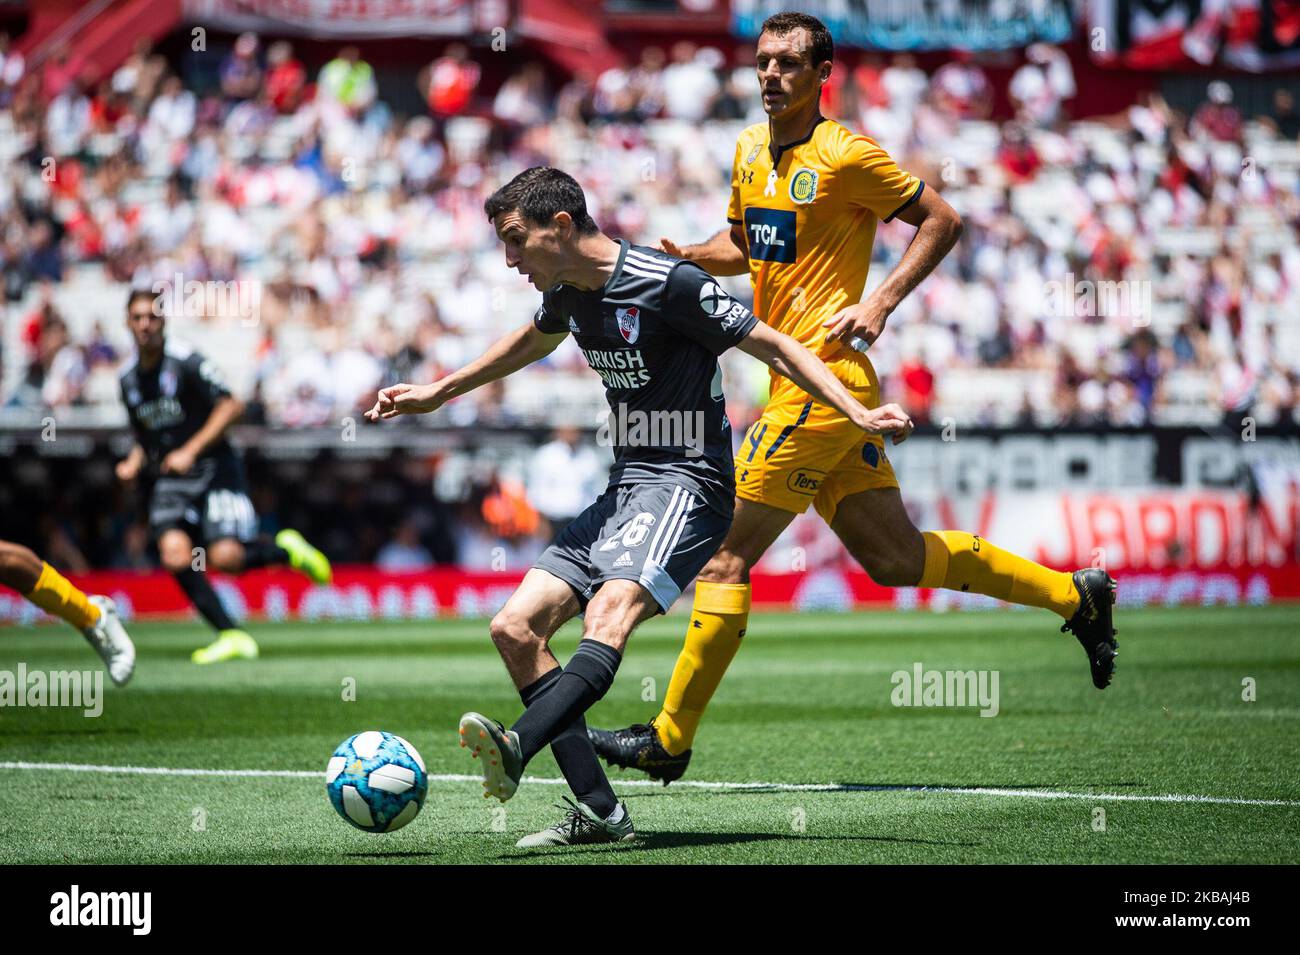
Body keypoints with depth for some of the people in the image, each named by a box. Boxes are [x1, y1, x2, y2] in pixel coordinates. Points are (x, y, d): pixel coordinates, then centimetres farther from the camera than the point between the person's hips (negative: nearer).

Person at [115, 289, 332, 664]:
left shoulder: (186, 362, -9)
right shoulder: (128, 380, 11)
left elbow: (232, 406, -14)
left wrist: (191, 451, -20)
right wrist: (133, 463, 5)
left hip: (214, 468, -5)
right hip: (169, 480, 5)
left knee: (225, 557, -22)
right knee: (175, 553, -21)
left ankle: (284, 549, 11)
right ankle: (232, 636, -16)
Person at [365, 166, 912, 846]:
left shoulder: (668, 284, -14)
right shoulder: (570, 290, 9)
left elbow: (773, 348, -9)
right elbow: (533, 342, 33)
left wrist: (859, 414, -18)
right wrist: (438, 393, 41)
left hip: (686, 482, -9)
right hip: (624, 488, 9)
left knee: (609, 611, -33)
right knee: (515, 627, -4)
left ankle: (515, 747, -55)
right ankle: (598, 812, -8)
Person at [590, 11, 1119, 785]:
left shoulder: (845, 156, -10)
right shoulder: (752, 150, 14)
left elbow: (944, 220, -5)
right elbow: (744, 245, 27)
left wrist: (881, 302, -12)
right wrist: (689, 258, 7)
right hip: (797, 379, 9)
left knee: (726, 553, -9)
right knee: (895, 557, 14)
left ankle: (669, 738, -3)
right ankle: (1075, 596, 26)